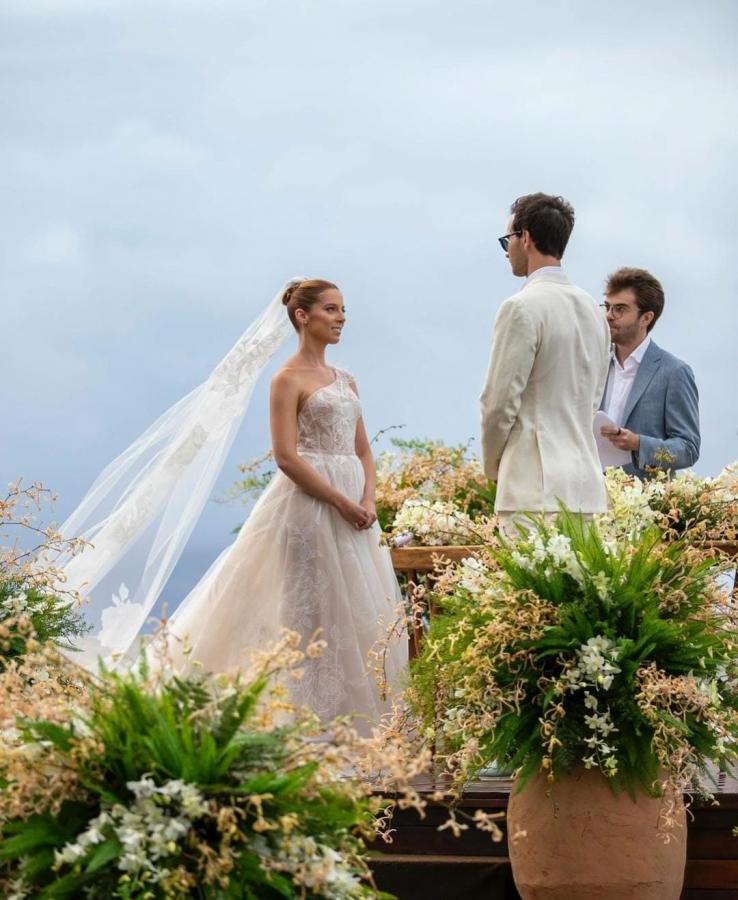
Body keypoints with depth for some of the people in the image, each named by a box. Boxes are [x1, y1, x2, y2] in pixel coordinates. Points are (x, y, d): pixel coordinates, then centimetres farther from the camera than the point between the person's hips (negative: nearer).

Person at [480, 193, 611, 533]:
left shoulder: (522, 307, -9)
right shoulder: (592, 308, 16)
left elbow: (499, 402, -9)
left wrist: (494, 467, 7)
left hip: (536, 488, -8)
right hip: (587, 488, 8)